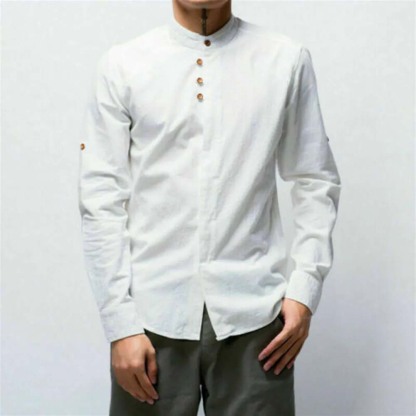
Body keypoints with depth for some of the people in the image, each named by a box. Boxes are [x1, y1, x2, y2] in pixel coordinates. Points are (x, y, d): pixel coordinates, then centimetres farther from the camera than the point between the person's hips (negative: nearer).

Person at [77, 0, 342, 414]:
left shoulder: (287, 60, 2)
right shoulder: (121, 65, 0)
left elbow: (316, 180, 6)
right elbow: (101, 197, -1)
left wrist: (305, 287, -2)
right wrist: (120, 322, -5)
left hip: (254, 313, 0)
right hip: (153, 314, 0)